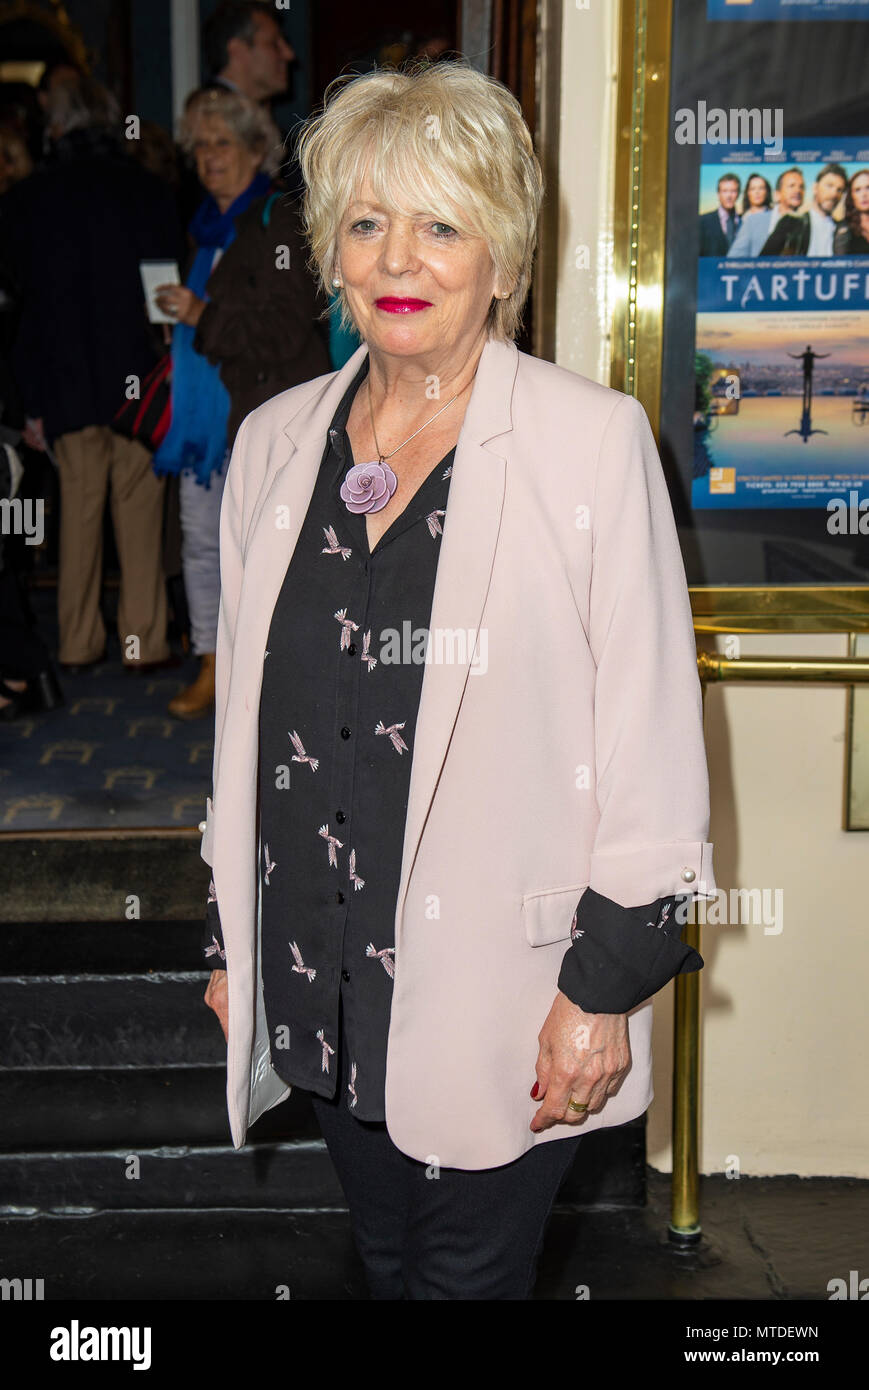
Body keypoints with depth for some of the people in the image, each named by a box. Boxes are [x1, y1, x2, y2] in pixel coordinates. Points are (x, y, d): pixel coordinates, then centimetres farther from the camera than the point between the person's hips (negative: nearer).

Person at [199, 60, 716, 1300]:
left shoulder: (593, 441, -11)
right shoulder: (276, 441, 4)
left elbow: (653, 738, -10)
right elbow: (243, 716, 11)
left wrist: (606, 985, -11)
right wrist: (229, 939, 14)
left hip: (499, 999, -4)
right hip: (322, 987, 5)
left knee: (468, 1274, 10)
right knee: (384, 1266, 21)